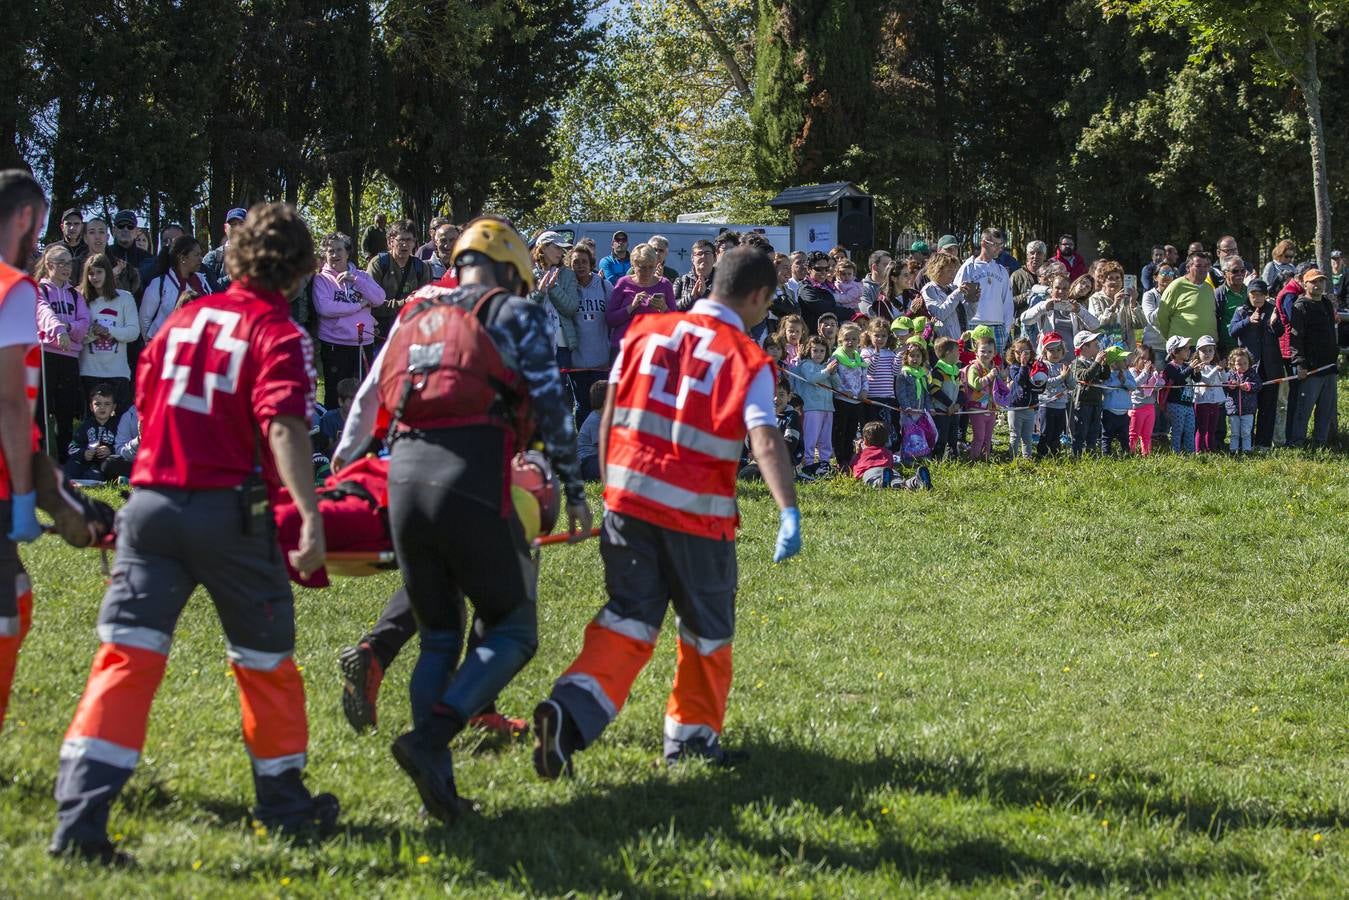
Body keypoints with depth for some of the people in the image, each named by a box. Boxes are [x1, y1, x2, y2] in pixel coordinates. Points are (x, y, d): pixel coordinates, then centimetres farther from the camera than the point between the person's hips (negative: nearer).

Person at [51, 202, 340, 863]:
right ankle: (286, 806, 28)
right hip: (229, 511, -4)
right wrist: (310, 517, -28)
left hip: (151, 503, 4)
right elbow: (284, 427, -21)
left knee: (126, 656, -1)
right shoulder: (278, 334, -6)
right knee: (264, 660, 15)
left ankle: (79, 820, -13)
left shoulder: (184, 319, 11)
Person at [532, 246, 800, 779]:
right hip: (696, 512, -3)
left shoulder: (645, 331, 7)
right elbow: (765, 441, -20)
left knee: (629, 617, 7)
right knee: (707, 629, 17)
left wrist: (609, 487, 17)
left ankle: (571, 709, -16)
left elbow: (609, 418, 8)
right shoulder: (748, 361, -6)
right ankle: (692, 735, 27)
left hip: (628, 495, 4)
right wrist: (789, 513, -29)